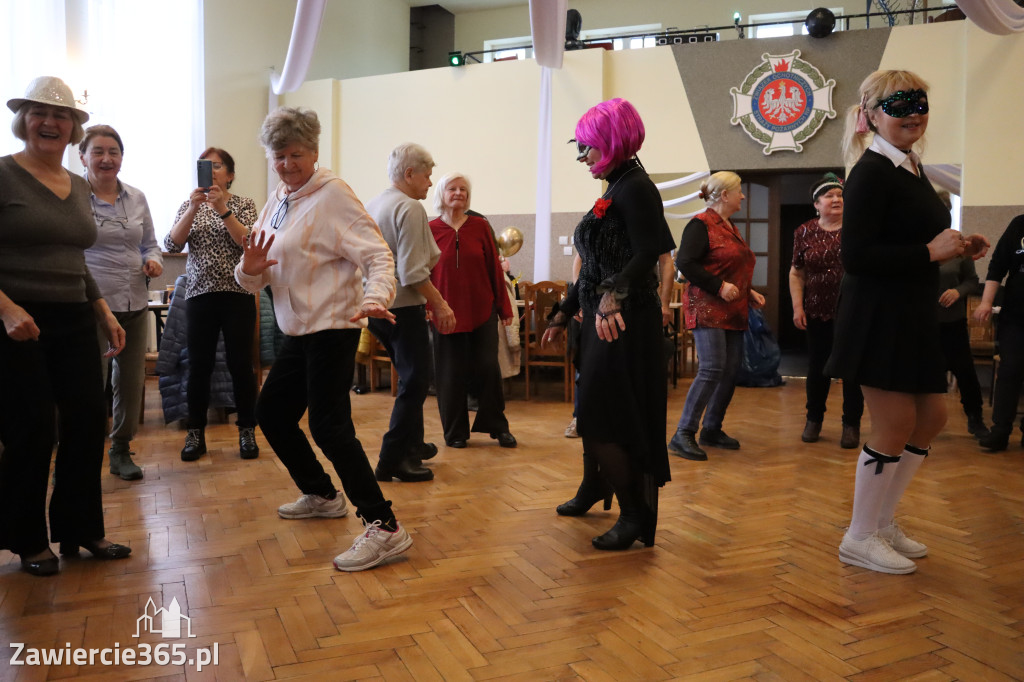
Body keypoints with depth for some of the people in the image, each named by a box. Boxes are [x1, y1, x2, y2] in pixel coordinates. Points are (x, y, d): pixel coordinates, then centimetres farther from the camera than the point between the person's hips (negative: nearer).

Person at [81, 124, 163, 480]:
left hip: (135, 304, 5)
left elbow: (150, 244, 20)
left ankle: (121, 450, 28)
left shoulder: (137, 198, 11)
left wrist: (154, 261, -2)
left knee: (131, 382, 11)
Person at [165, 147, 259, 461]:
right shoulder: (190, 205, 11)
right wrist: (193, 208, -15)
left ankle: (247, 432, 12)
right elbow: (172, 245, -4)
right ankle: (195, 434, 15)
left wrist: (223, 208, -20)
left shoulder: (244, 204, 5)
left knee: (241, 364, 0)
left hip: (238, 295, -2)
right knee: (199, 365, 4)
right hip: (199, 294, 2)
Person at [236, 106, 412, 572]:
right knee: (271, 413, 18)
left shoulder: (332, 194, -11)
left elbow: (377, 256, -20)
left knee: (329, 425, -17)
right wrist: (249, 269, -11)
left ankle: (384, 528, -12)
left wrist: (375, 298, -40)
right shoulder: (278, 201, 13)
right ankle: (321, 496, 36)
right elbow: (255, 280, 13)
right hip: (299, 330, 9)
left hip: (331, 328, -9)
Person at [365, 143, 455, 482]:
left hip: (376, 305, 9)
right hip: (402, 306, -9)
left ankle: (412, 444, 33)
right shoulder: (410, 208, -14)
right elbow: (413, 272, -22)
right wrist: (441, 305, -16)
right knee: (414, 381, -2)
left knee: (411, 377, 22)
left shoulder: (372, 205, 13)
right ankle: (392, 460, -1)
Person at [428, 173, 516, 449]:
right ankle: (455, 431, 20)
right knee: (451, 374, 5)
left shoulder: (480, 226, 2)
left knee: (488, 369, 2)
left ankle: (497, 426, 18)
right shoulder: (430, 230, 0)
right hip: (446, 311, 0)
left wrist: (504, 307, 4)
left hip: (482, 310, 1)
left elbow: (494, 268, 4)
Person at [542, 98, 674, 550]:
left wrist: (613, 295, -37)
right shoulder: (614, 189, 16)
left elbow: (647, 255, -24)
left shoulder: (635, 187, -12)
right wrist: (563, 315, 21)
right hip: (600, 318, 9)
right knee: (593, 409, 19)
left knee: (610, 416, -6)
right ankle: (593, 487, 39)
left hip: (624, 322, -9)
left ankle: (637, 516, 4)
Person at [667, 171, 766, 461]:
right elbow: (685, 263, -19)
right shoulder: (701, 224, -8)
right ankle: (683, 435, -15)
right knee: (712, 368, -18)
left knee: (731, 370, 7)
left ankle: (712, 430, 18)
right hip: (707, 309, -9)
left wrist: (749, 292, 15)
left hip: (732, 312, 10)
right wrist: (719, 286, -20)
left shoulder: (731, 228, 21)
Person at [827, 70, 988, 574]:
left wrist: (958, 249, 10)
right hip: (877, 318, -10)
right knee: (895, 424, -4)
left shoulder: (911, 170, 15)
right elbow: (856, 256, -23)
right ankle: (860, 538, 13)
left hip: (912, 317, 10)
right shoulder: (871, 173, -14)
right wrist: (930, 252, -20)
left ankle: (883, 520, 28)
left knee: (931, 416, 14)